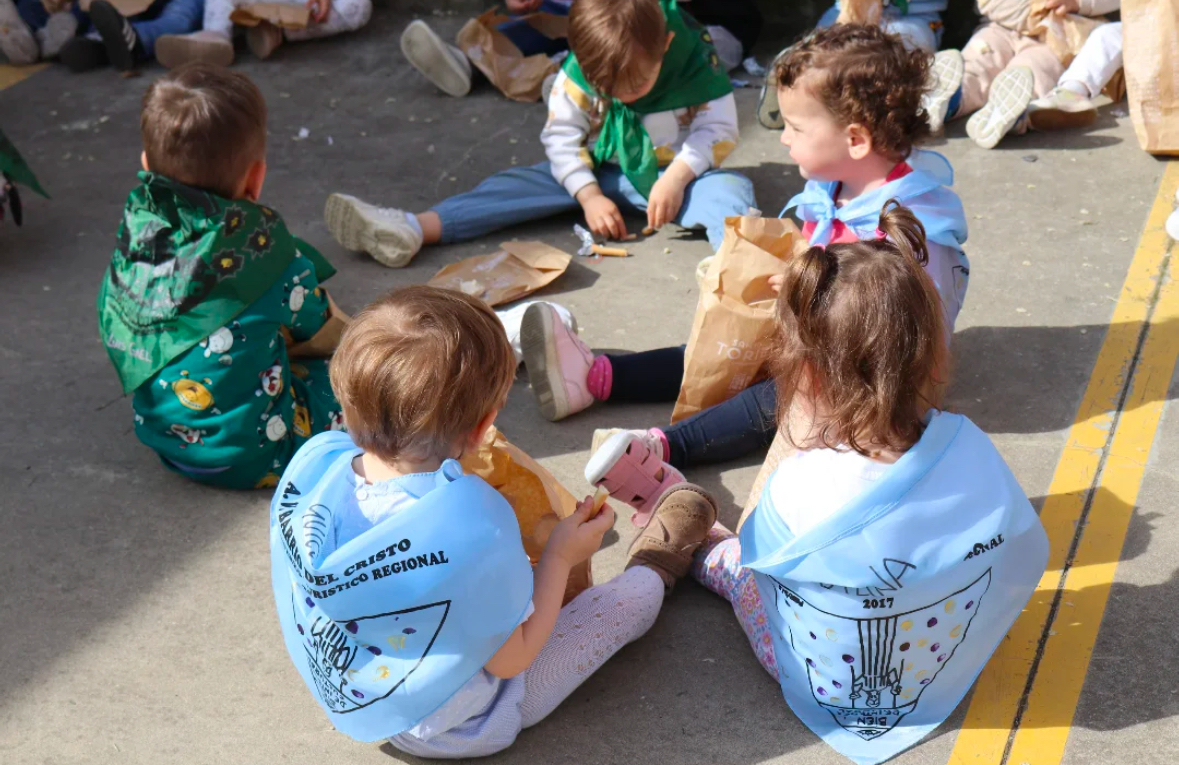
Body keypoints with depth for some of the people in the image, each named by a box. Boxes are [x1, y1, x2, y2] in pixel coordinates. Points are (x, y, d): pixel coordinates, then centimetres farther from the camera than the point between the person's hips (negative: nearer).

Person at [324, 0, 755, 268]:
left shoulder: (695, 65, -20)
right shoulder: (578, 75, -15)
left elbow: (719, 129, -13)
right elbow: (561, 136, -8)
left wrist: (678, 177, -27)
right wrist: (588, 196, -20)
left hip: (677, 177, -1)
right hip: (602, 173, 2)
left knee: (731, 189, -31)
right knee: (521, 184, -16)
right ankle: (412, 230, -31)